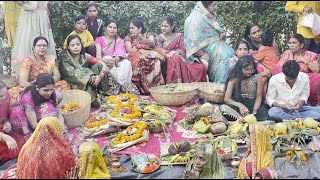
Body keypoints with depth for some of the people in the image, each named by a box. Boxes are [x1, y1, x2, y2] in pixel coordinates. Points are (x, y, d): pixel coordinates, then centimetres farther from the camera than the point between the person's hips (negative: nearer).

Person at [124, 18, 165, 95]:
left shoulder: (148, 35, 16)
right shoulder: (128, 38, 16)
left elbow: (153, 44, -6)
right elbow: (129, 50, -2)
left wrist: (142, 39, -26)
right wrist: (140, 50, -20)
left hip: (150, 55, 1)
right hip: (136, 57, -1)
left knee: (156, 61, -36)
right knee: (140, 60, -39)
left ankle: (154, 87, -33)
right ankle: (142, 88, -37)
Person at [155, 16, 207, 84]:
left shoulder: (179, 36, 14)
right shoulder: (158, 38, 11)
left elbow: (183, 51, 3)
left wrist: (174, 52, -18)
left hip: (180, 61, 2)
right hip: (166, 62, -2)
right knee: (175, 58, -39)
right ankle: (175, 83, -45)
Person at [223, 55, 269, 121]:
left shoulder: (258, 77, -4)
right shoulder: (234, 79, -7)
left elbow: (259, 97, 1)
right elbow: (227, 99, -12)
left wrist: (254, 111, -17)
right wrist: (240, 105, -31)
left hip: (253, 104, 1)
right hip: (238, 103, -1)